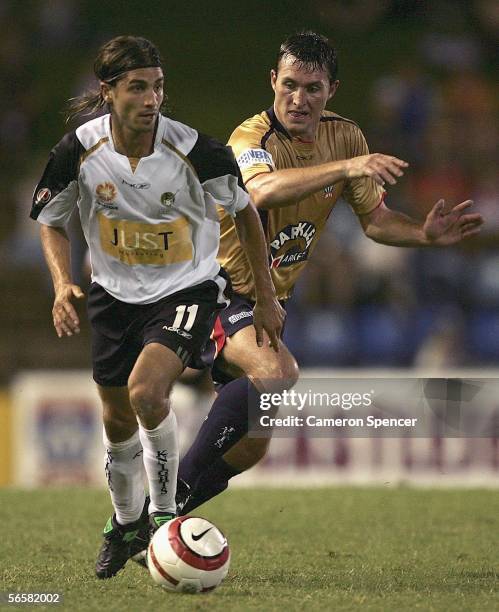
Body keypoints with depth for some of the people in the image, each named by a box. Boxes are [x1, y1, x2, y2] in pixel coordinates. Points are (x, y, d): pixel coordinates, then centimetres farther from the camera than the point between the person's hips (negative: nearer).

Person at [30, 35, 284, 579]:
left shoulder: (195, 151, -20)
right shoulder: (79, 151, -15)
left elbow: (245, 212, -3)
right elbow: (50, 221, 3)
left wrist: (266, 298, 1)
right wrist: (62, 284, -15)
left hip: (188, 289, -3)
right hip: (115, 293, 3)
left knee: (146, 390, -28)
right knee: (117, 421, 13)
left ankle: (163, 511, -7)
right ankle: (125, 524, 41)